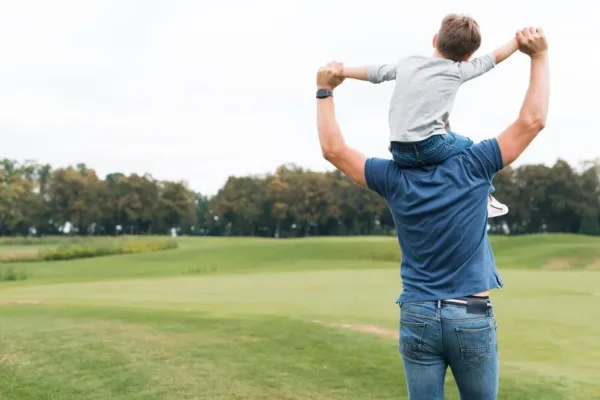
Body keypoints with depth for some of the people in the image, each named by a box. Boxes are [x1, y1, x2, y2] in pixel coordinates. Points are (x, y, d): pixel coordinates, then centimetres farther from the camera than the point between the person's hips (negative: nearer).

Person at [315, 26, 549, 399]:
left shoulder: (394, 178, -1)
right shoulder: (472, 166, -6)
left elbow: (333, 149, 4)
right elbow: (533, 120, -5)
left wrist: (325, 91, 10)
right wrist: (539, 56, 3)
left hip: (418, 316, 2)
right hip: (472, 318, -1)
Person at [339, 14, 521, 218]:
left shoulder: (407, 63, 18)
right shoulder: (458, 70, 9)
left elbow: (372, 72, 28)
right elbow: (496, 56, 21)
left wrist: (339, 71, 42)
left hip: (399, 153, 4)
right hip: (432, 146, -4)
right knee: (470, 147, 25)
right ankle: (484, 199, 32)